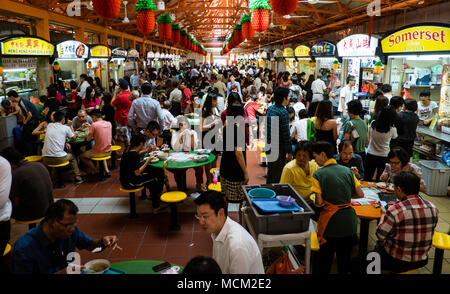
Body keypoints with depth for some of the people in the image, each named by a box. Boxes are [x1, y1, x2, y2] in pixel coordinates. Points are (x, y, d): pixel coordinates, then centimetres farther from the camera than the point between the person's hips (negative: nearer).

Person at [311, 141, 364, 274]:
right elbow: (360, 194, 4)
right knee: (345, 255, 19)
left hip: (330, 221, -4)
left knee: (326, 255, 11)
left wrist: (314, 202, 7)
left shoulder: (318, 174, -11)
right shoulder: (347, 170, 1)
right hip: (349, 220, 4)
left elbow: (319, 202, -14)